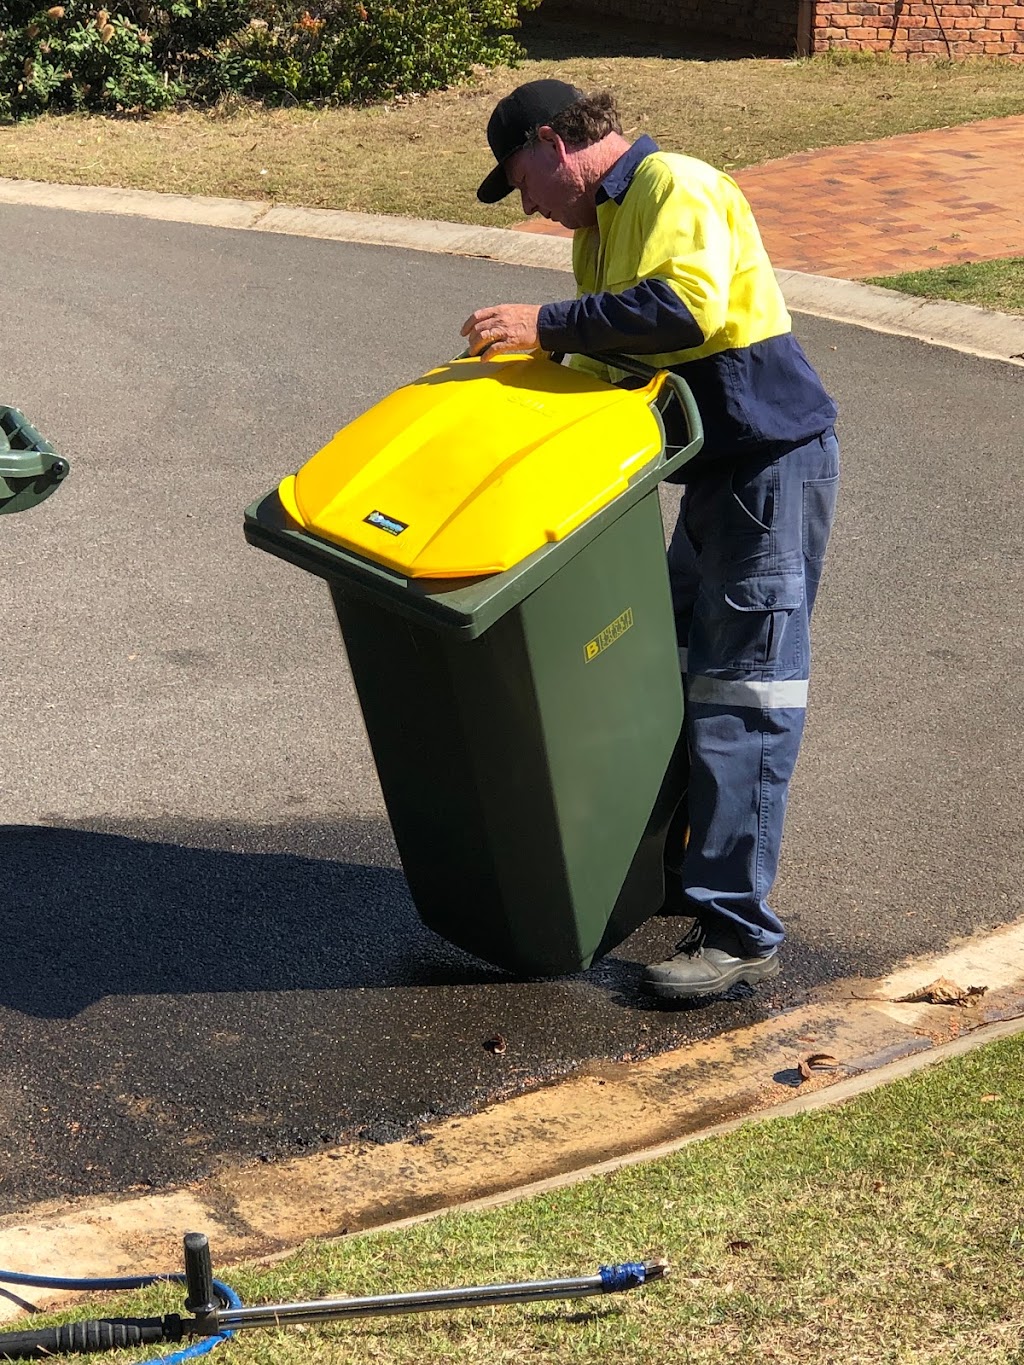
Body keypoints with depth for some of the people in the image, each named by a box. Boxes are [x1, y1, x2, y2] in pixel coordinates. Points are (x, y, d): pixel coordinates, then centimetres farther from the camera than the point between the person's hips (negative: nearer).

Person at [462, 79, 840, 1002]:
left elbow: (687, 307, -33)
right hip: (717, 471, 10)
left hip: (774, 460, -10)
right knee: (682, 675, 19)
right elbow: (604, 359, 18)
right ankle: (691, 864, 34)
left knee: (743, 697, -10)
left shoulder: (676, 189, -15)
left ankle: (740, 933, -7)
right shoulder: (600, 225, 16)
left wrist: (547, 326, -28)